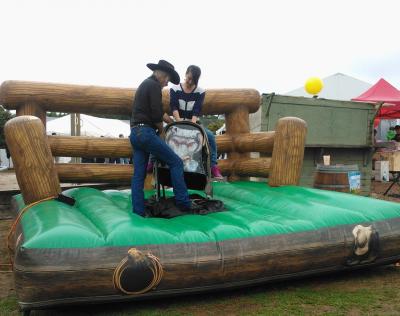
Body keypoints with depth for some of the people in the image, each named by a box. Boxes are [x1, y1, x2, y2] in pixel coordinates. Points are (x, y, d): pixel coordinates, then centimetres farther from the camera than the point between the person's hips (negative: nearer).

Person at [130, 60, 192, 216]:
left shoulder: (143, 84, 25)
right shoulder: (154, 85, -6)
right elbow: (157, 114, -14)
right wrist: (161, 130, 3)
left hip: (135, 133, 10)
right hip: (146, 132, -10)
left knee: (138, 174, 5)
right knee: (176, 162, -5)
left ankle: (138, 212, 5)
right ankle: (184, 203, -6)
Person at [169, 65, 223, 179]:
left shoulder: (200, 92, -3)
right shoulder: (175, 89, -4)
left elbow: (197, 110, -14)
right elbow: (174, 107, -15)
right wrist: (179, 121, -32)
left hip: (193, 123, 0)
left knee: (210, 135, -25)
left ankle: (213, 166, -21)